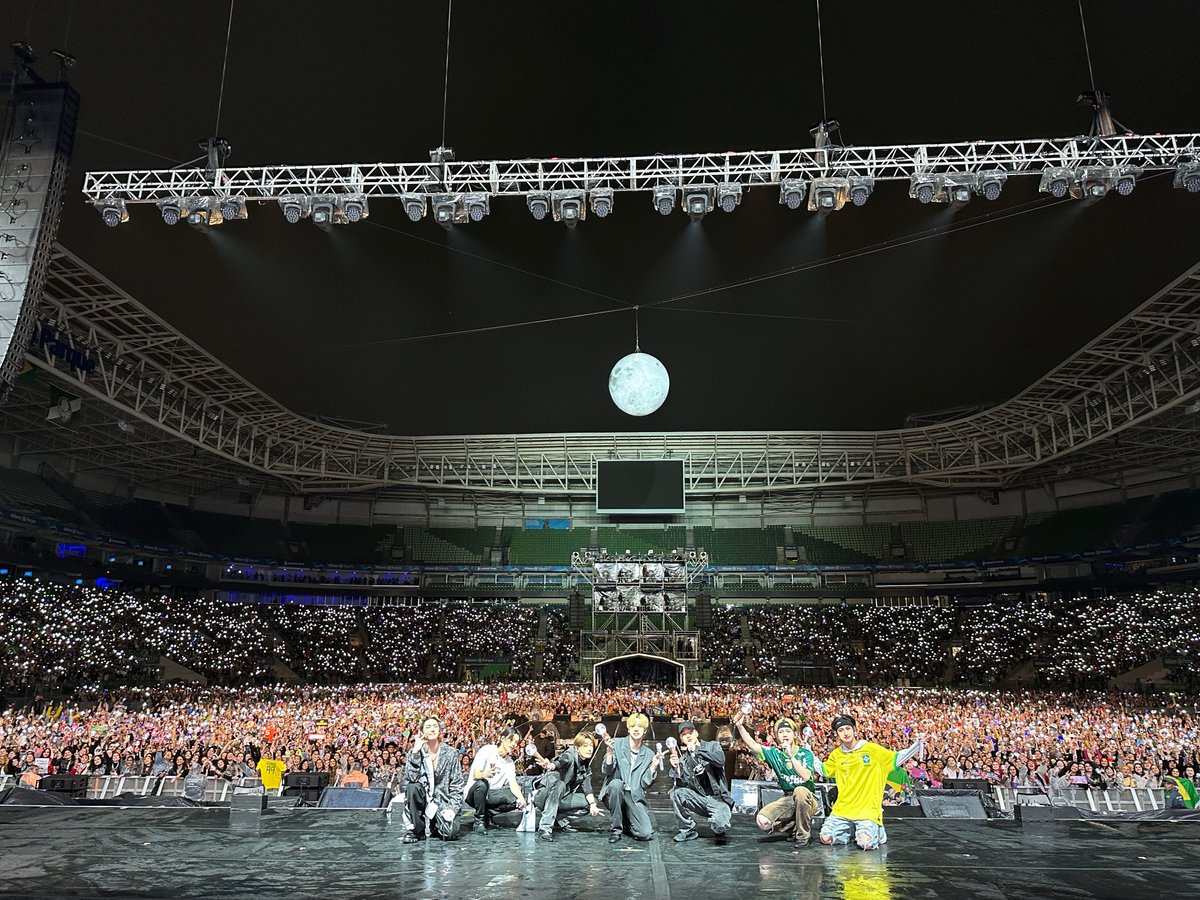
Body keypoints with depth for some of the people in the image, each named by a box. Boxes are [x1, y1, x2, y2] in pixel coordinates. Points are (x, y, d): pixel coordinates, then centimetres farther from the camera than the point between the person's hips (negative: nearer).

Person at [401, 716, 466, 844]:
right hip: (423, 798, 0)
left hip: (443, 799, 0)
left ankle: (435, 825, 14)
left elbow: (457, 784, -1)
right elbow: (411, 778, -21)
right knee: (412, 787, -32)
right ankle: (416, 830, -12)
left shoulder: (450, 753, -3)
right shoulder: (415, 752, -4)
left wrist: (452, 808, -12)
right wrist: (416, 751, -25)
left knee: (451, 833, -24)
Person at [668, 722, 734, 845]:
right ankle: (687, 830, -2)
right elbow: (681, 784, -4)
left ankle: (719, 830, 9)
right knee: (676, 792, -23)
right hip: (699, 799, 3)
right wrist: (676, 768, -22)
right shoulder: (683, 757, 6)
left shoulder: (712, 746, 1)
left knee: (720, 824, -31)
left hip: (718, 798, -3)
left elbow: (720, 760, -22)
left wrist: (697, 750, -25)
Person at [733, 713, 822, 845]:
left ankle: (804, 835, -17)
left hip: (807, 799, -3)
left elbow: (806, 776, -25)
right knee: (762, 820, -19)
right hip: (788, 799, 3)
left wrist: (791, 755, -30)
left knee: (800, 791, -38)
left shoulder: (805, 753, -8)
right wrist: (740, 726, -25)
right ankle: (793, 828, 9)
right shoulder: (774, 753, 1)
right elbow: (752, 745, -11)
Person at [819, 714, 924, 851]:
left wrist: (917, 745, -6)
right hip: (842, 809, 3)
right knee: (826, 839, -12)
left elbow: (897, 758, 5)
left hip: (868, 809, -3)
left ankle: (877, 832, 13)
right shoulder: (836, 754, 7)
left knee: (866, 843, -25)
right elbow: (824, 770, 23)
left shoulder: (872, 749, -3)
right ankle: (851, 831, 19)